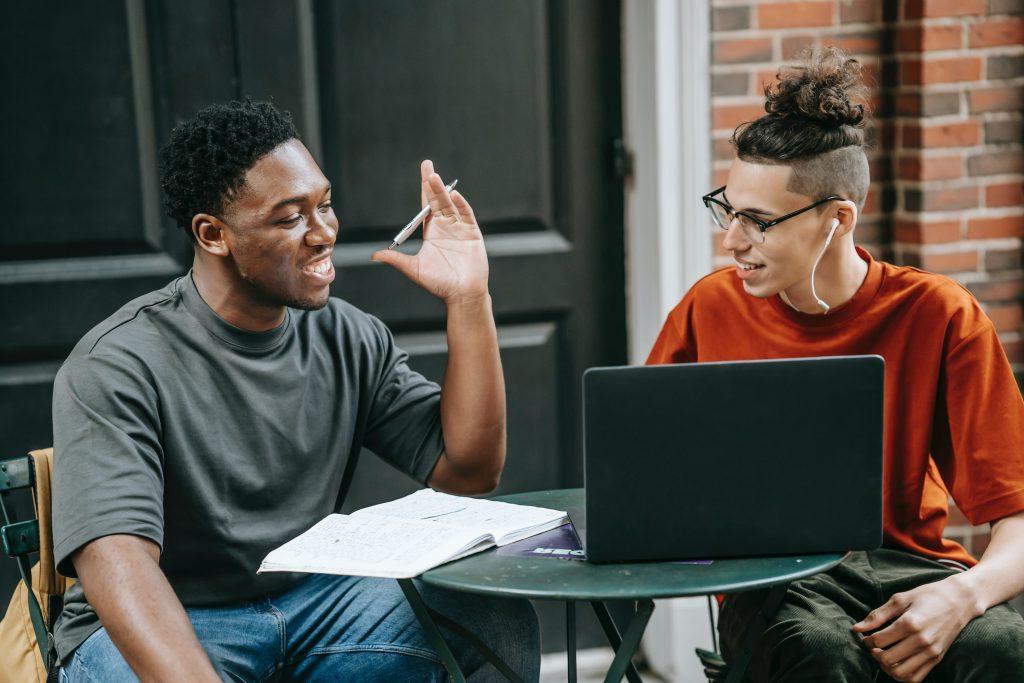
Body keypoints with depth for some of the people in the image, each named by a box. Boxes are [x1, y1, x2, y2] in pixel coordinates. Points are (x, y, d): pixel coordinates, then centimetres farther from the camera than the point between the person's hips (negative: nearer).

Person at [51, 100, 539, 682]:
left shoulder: (350, 340, 2)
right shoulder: (117, 366, -17)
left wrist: (468, 298, -8)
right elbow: (114, 556, -29)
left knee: (499, 620, -16)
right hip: (167, 628, -4)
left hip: (313, 601, 5)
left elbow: (470, 469, 0)